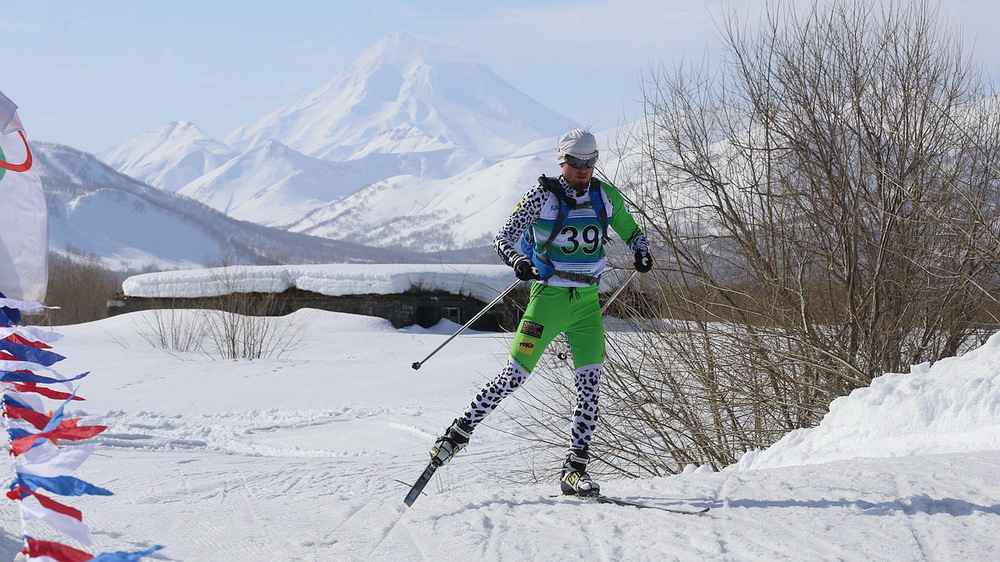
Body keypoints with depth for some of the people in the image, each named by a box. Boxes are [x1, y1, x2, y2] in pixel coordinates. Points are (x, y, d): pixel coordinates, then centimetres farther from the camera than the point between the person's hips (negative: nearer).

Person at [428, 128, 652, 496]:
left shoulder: (605, 196, 3)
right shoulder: (543, 196, -9)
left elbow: (630, 230, 19)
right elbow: (504, 238, -10)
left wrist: (640, 251, -4)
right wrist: (517, 261, -32)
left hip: (587, 302, 3)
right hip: (548, 297, -3)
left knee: (590, 382, -8)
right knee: (514, 376, -4)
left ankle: (575, 469, -2)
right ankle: (459, 433, 13)